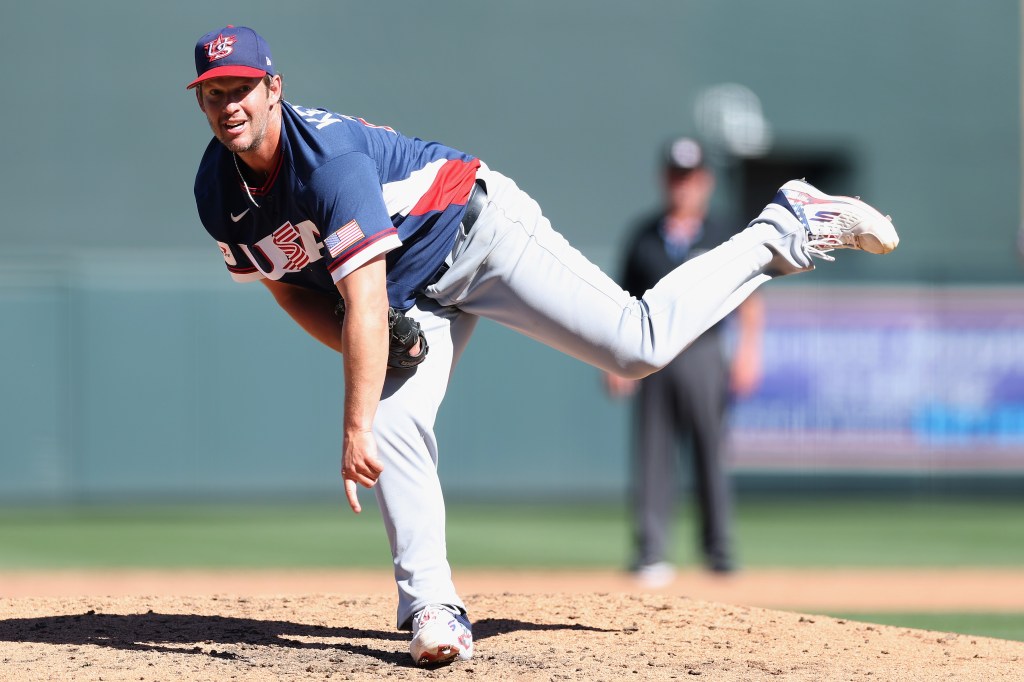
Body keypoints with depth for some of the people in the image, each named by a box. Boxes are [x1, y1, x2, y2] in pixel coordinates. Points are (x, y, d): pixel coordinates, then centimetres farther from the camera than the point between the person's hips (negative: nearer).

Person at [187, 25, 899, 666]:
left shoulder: (328, 155, -34)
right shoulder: (217, 194, -10)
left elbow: (365, 300, -38)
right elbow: (293, 287, 4)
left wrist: (355, 429, -41)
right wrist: (366, 350, -15)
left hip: (478, 233, -7)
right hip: (415, 293, 7)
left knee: (638, 343, -15)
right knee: (394, 427, -14)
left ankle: (788, 229, 1)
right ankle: (433, 610, -9)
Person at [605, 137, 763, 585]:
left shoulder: (721, 237, 6)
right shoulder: (644, 237, 11)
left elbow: (749, 299, 6)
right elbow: (625, 302, 14)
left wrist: (747, 351, -6)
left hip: (703, 357, -2)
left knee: (710, 453, -1)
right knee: (652, 458, -2)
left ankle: (719, 550, 9)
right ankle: (651, 553, -2)